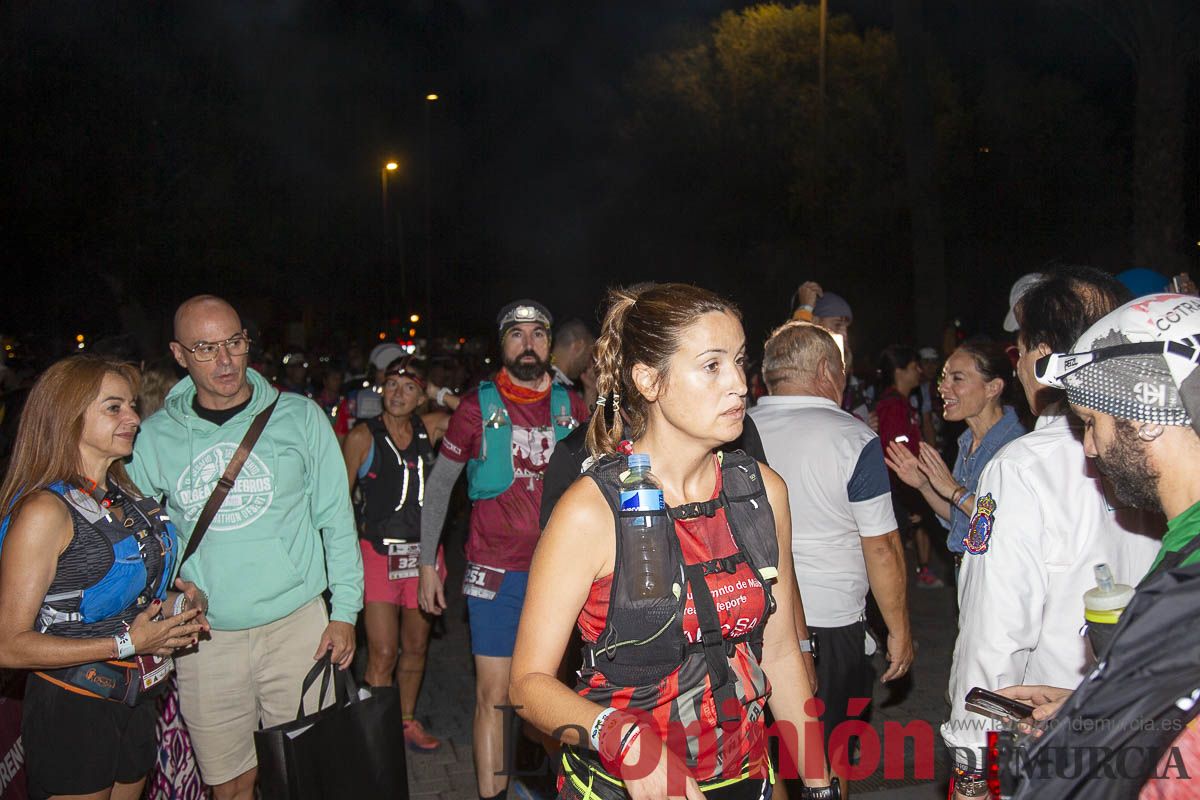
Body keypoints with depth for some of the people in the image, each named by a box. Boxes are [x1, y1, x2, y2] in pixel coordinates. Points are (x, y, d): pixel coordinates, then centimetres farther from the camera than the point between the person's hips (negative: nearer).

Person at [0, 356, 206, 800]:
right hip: (72, 713, -7)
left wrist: (169, 603, 1)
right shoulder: (45, 510, -19)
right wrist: (126, 643, -23)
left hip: (136, 704, 8)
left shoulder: (125, 495, 6)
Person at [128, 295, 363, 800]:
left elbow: (336, 519, 1)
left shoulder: (299, 416, -2)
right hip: (204, 639, 1)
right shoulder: (155, 436, 1)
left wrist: (344, 610, -2)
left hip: (297, 626, -1)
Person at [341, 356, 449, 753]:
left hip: (423, 552, 4)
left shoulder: (430, 427, 5)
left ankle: (407, 721, 32)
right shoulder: (363, 437, -5)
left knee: (416, 646, 15)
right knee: (382, 654, -8)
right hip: (379, 553, -4)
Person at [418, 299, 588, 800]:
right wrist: (428, 562, 2)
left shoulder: (571, 406, 4)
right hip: (496, 571, -2)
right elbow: (439, 484, 4)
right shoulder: (479, 406, -2)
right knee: (493, 696, 0)